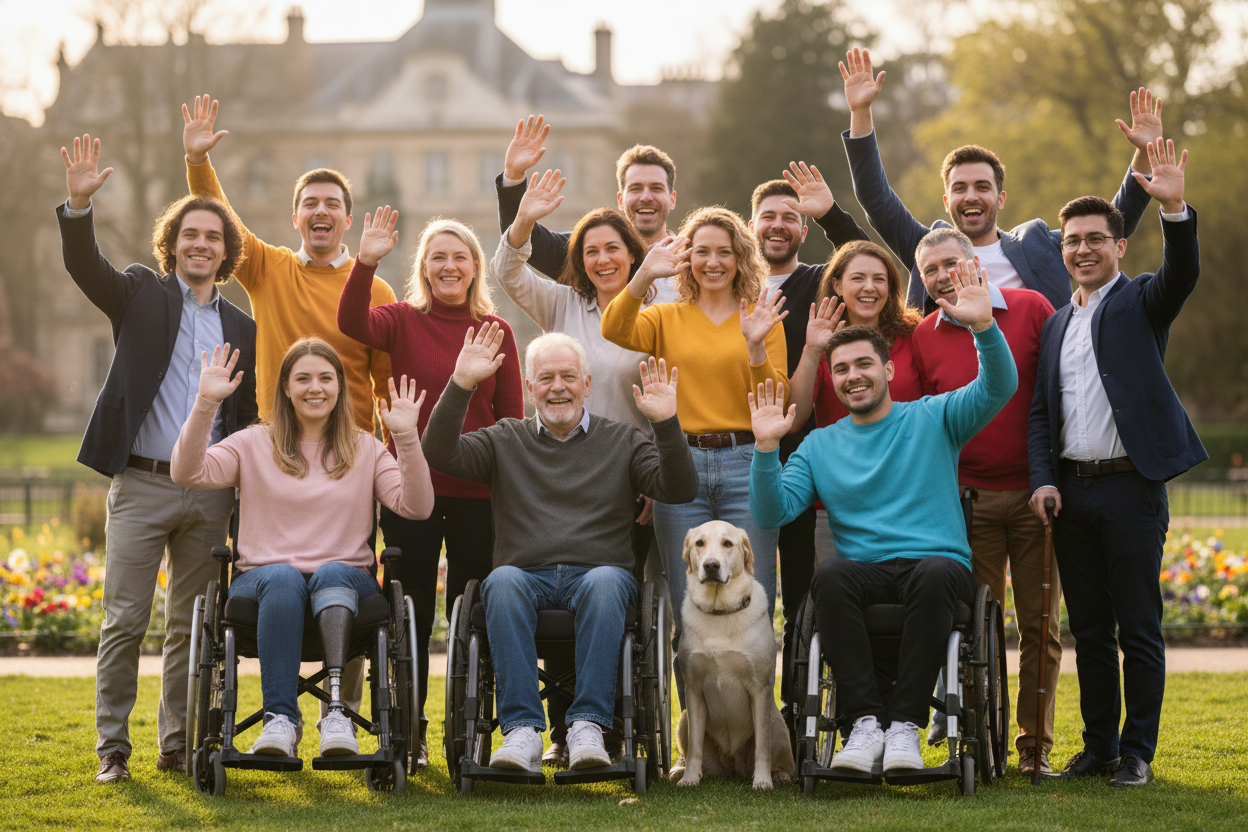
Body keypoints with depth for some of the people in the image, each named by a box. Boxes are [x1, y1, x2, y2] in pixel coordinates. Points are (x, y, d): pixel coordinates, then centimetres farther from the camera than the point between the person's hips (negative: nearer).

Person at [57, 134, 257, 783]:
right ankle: (112, 747, 3)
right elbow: (85, 266, -11)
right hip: (141, 486, -3)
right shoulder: (142, 296, 7)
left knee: (189, 626, 8)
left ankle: (178, 746, 16)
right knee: (124, 621, -5)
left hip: (209, 496, 3)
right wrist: (79, 204, -28)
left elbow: (247, 416, 16)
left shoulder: (240, 328, 15)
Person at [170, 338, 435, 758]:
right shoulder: (254, 444, 12)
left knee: (332, 573, -35)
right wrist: (205, 404, -14)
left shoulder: (366, 450, 14)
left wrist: (407, 439, -13)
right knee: (283, 578, -36)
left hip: (345, 580, 1)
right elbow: (188, 473, -4)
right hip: (261, 580, 0)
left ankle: (336, 707, -49)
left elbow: (416, 507, 0)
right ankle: (281, 719, -42)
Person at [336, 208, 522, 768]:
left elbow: (512, 417, 8)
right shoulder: (403, 321, 3)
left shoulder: (496, 331, 6)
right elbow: (352, 324, -19)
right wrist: (366, 263, -32)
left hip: (478, 494, 1)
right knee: (410, 612, 5)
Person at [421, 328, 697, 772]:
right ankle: (522, 731, -40)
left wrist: (666, 424, -10)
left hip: (601, 573, 0)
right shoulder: (506, 440, 20)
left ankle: (588, 726, -40)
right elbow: (440, 455, 4)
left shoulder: (622, 441, 19)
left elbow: (679, 489, 4)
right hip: (527, 575, 0)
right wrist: (461, 385, -6)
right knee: (503, 581, -35)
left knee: (604, 582, -37)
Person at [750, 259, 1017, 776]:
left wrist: (983, 327, -19)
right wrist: (767, 448, -5)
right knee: (829, 575, -34)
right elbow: (772, 513, 9)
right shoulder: (819, 446, 20)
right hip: (865, 572, 1)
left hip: (937, 564, -1)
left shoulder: (933, 419, 14)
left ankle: (905, 725, -36)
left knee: (935, 575, -38)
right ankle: (865, 723, -36)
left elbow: (998, 387, -2)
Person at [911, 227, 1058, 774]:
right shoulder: (923, 337, 6)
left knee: (1040, 623, 1)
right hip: (967, 499, 1)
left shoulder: (1031, 309, 1)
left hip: (1035, 494, -1)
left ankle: (1035, 745, 9)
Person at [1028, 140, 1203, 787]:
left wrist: (1174, 209, -37)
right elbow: (1040, 412, 17)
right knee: (1089, 631, 10)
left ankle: (1137, 752, 6)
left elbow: (1182, 273, -20)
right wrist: (1043, 479, 2)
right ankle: (1098, 746, 18)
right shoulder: (1055, 324, 17)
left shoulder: (1141, 302, 2)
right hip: (1071, 489, 5)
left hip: (1131, 486, -5)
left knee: (1138, 630, -1)